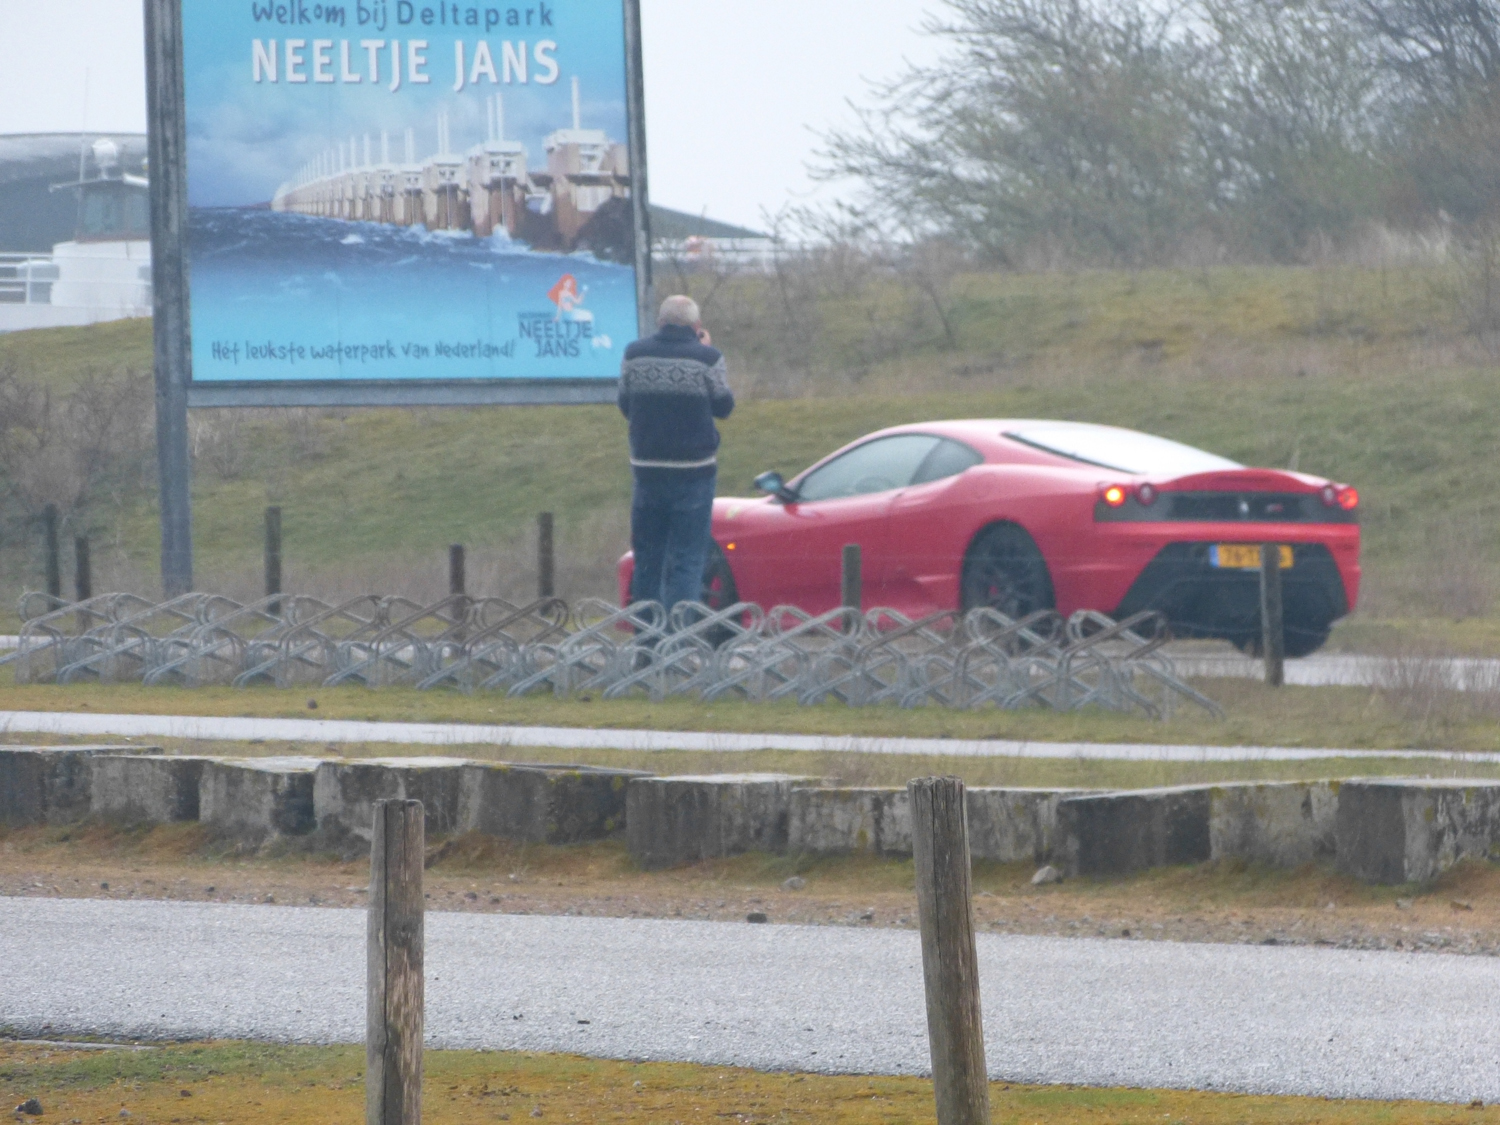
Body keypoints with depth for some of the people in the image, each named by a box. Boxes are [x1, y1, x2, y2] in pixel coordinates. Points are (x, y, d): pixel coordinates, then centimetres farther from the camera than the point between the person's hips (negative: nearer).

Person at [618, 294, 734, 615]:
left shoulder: (634, 355, 0)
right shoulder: (707, 358, -10)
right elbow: (723, 406, 3)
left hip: (647, 469, 3)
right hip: (694, 470, -3)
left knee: (647, 557, 12)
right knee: (688, 559, -2)